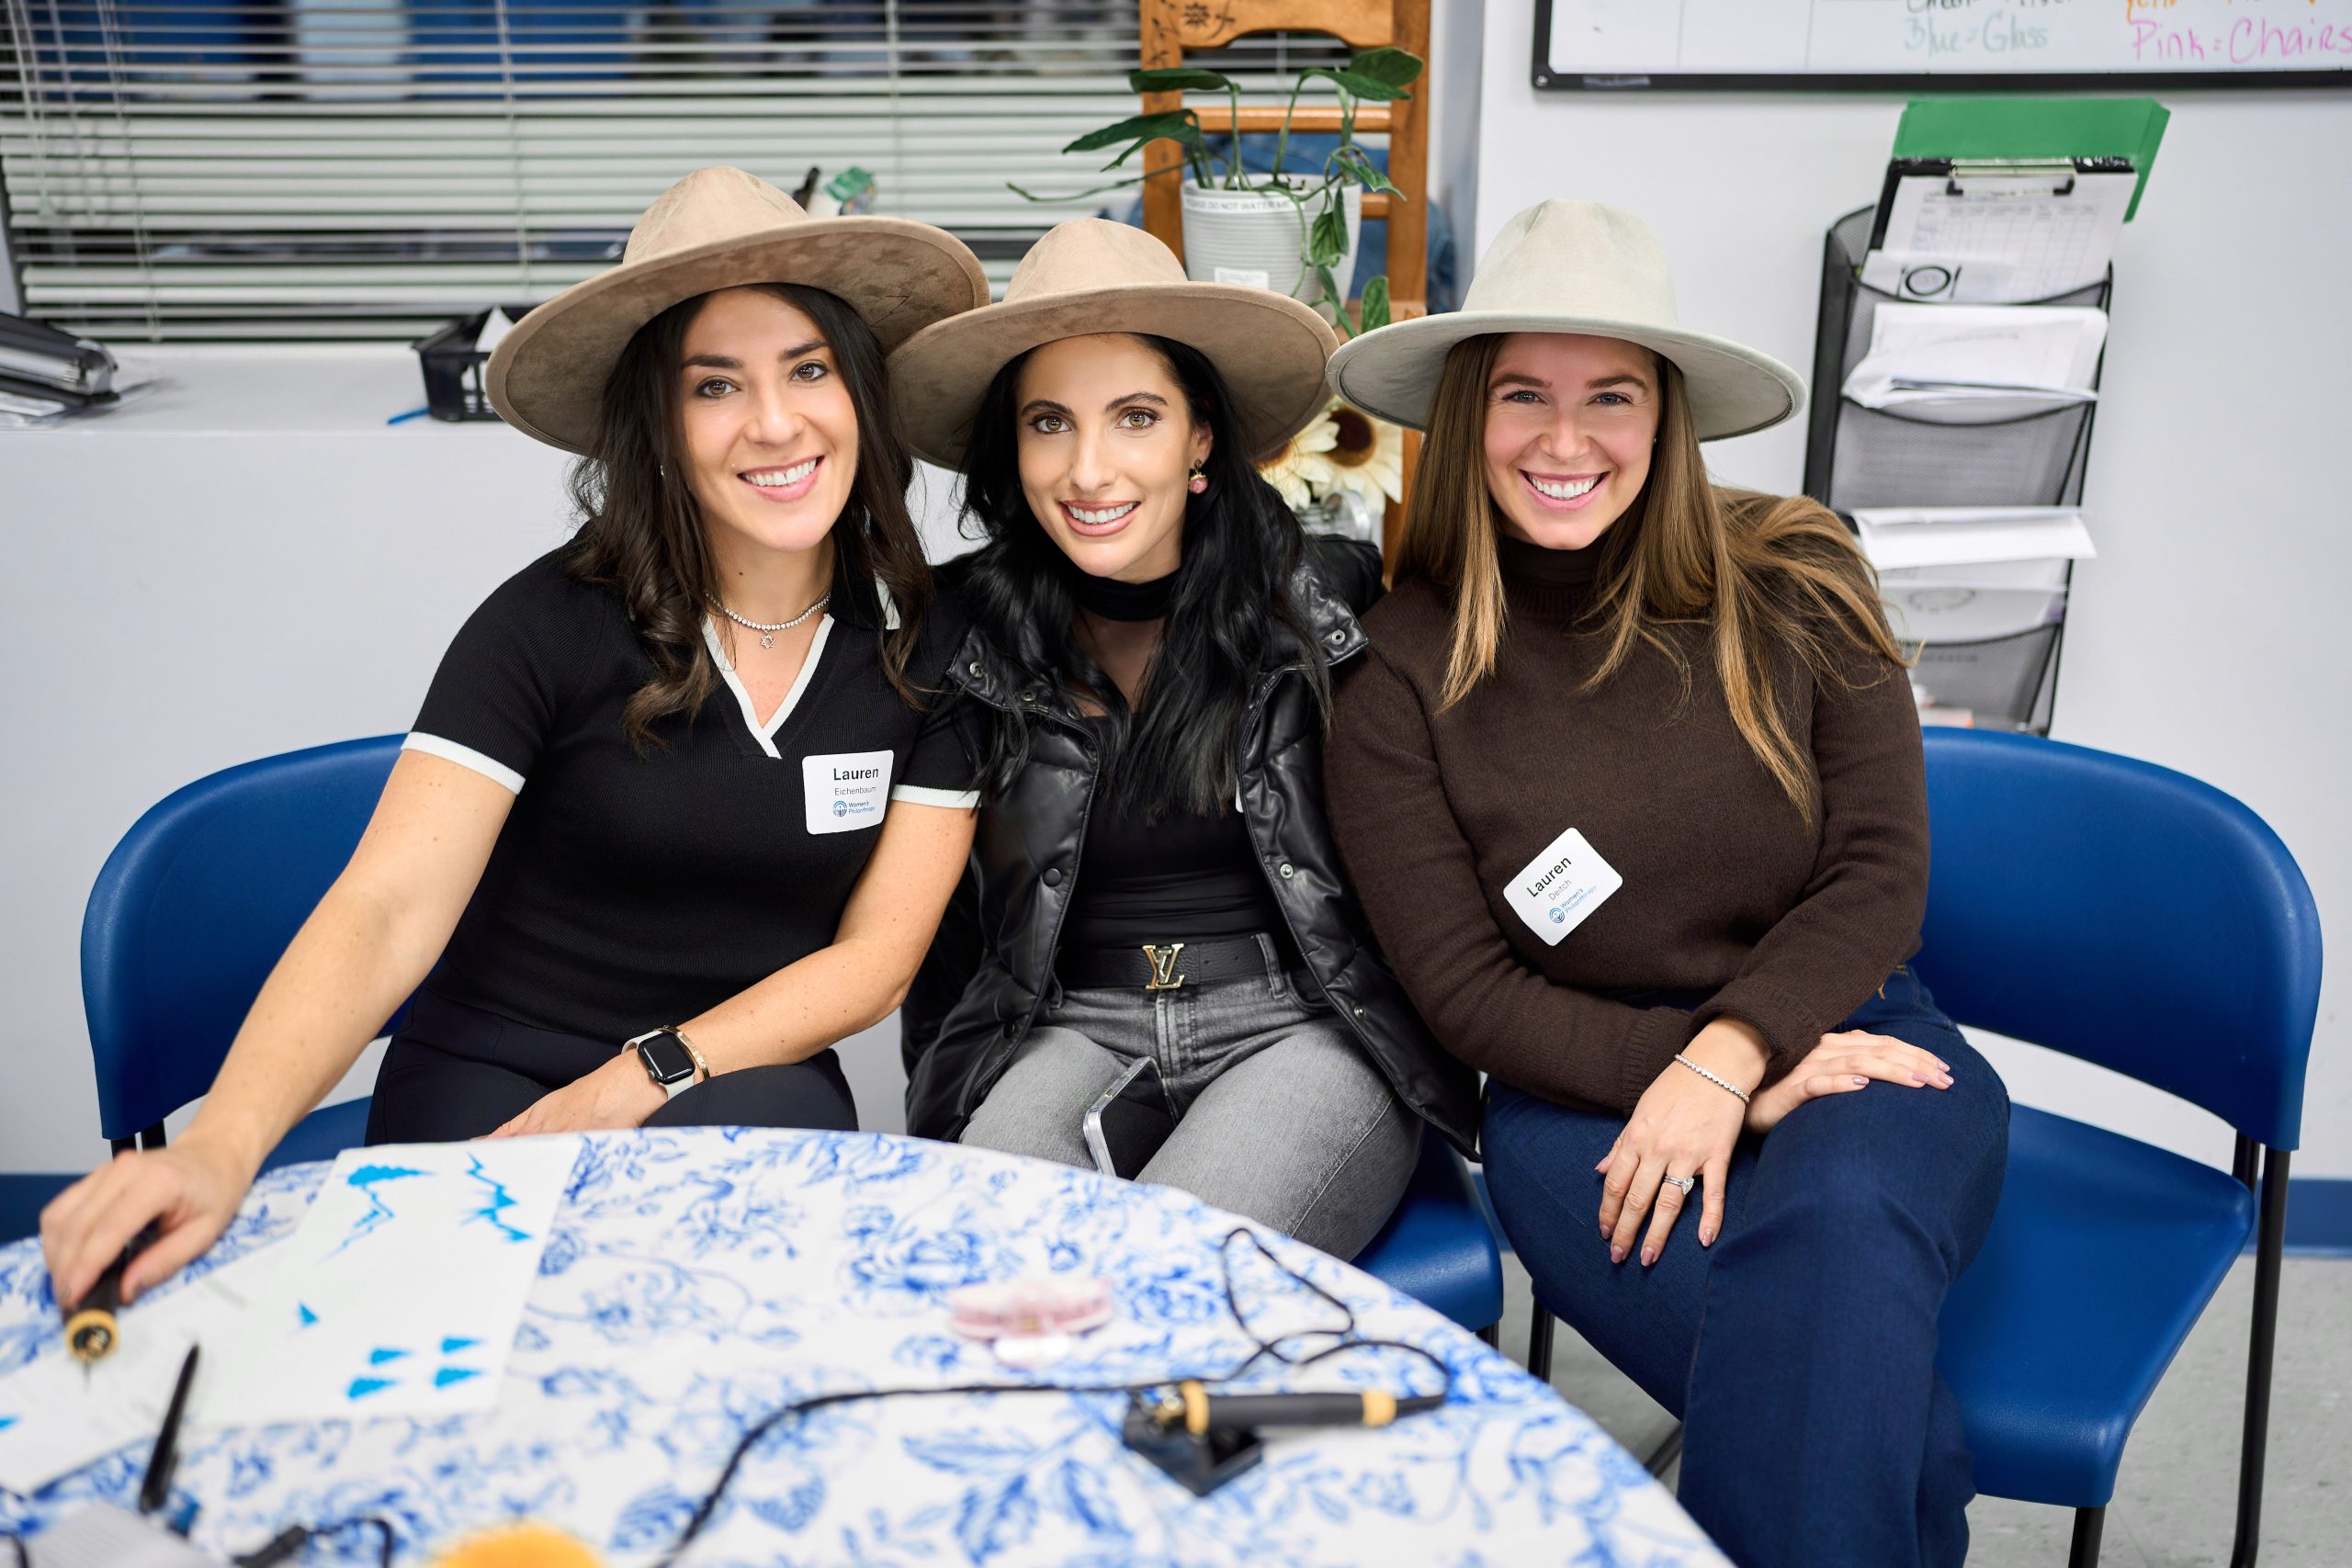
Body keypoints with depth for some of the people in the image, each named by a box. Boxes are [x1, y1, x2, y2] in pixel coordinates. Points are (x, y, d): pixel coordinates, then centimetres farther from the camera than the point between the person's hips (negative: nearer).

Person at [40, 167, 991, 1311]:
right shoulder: (553, 624, -10)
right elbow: (384, 911, -17)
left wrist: (636, 1083, -14)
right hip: (486, 1078, -1)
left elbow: (876, 958, -2)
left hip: (748, 1079, 2)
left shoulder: (931, 644, -4)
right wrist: (220, 1146, -34)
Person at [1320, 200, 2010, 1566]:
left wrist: (1724, 1059, -17)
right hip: (1584, 1091, -1)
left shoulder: (1796, 582, 1)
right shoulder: (1403, 672, -3)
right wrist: (1712, 1079, -13)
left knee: (1840, 1227, -34)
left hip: (1847, 1039, 2)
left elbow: (1881, 873, -1)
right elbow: (1468, 990, -3)